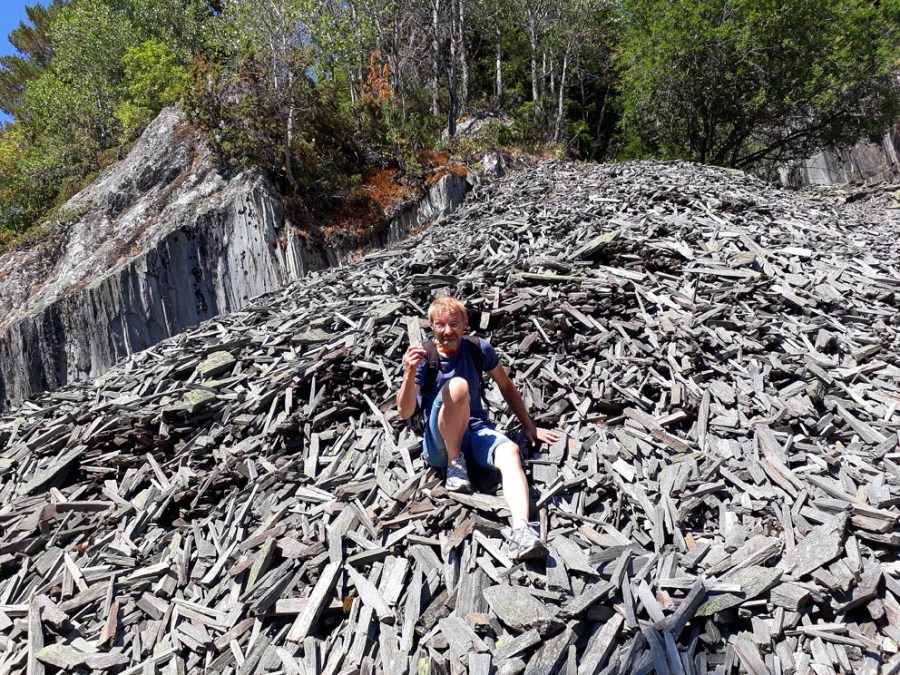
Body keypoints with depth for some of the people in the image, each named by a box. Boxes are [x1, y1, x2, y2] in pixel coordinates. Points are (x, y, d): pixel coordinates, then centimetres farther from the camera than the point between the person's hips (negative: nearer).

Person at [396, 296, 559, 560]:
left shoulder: (479, 349, -1)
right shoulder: (422, 358, -8)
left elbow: (506, 387, 12)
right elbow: (405, 412, -16)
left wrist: (529, 427, 13)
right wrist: (410, 374, -34)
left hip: (475, 429, 3)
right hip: (439, 440, -2)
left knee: (510, 452, -31)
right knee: (458, 385, -31)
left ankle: (520, 528, -49)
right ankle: (455, 463, -13)